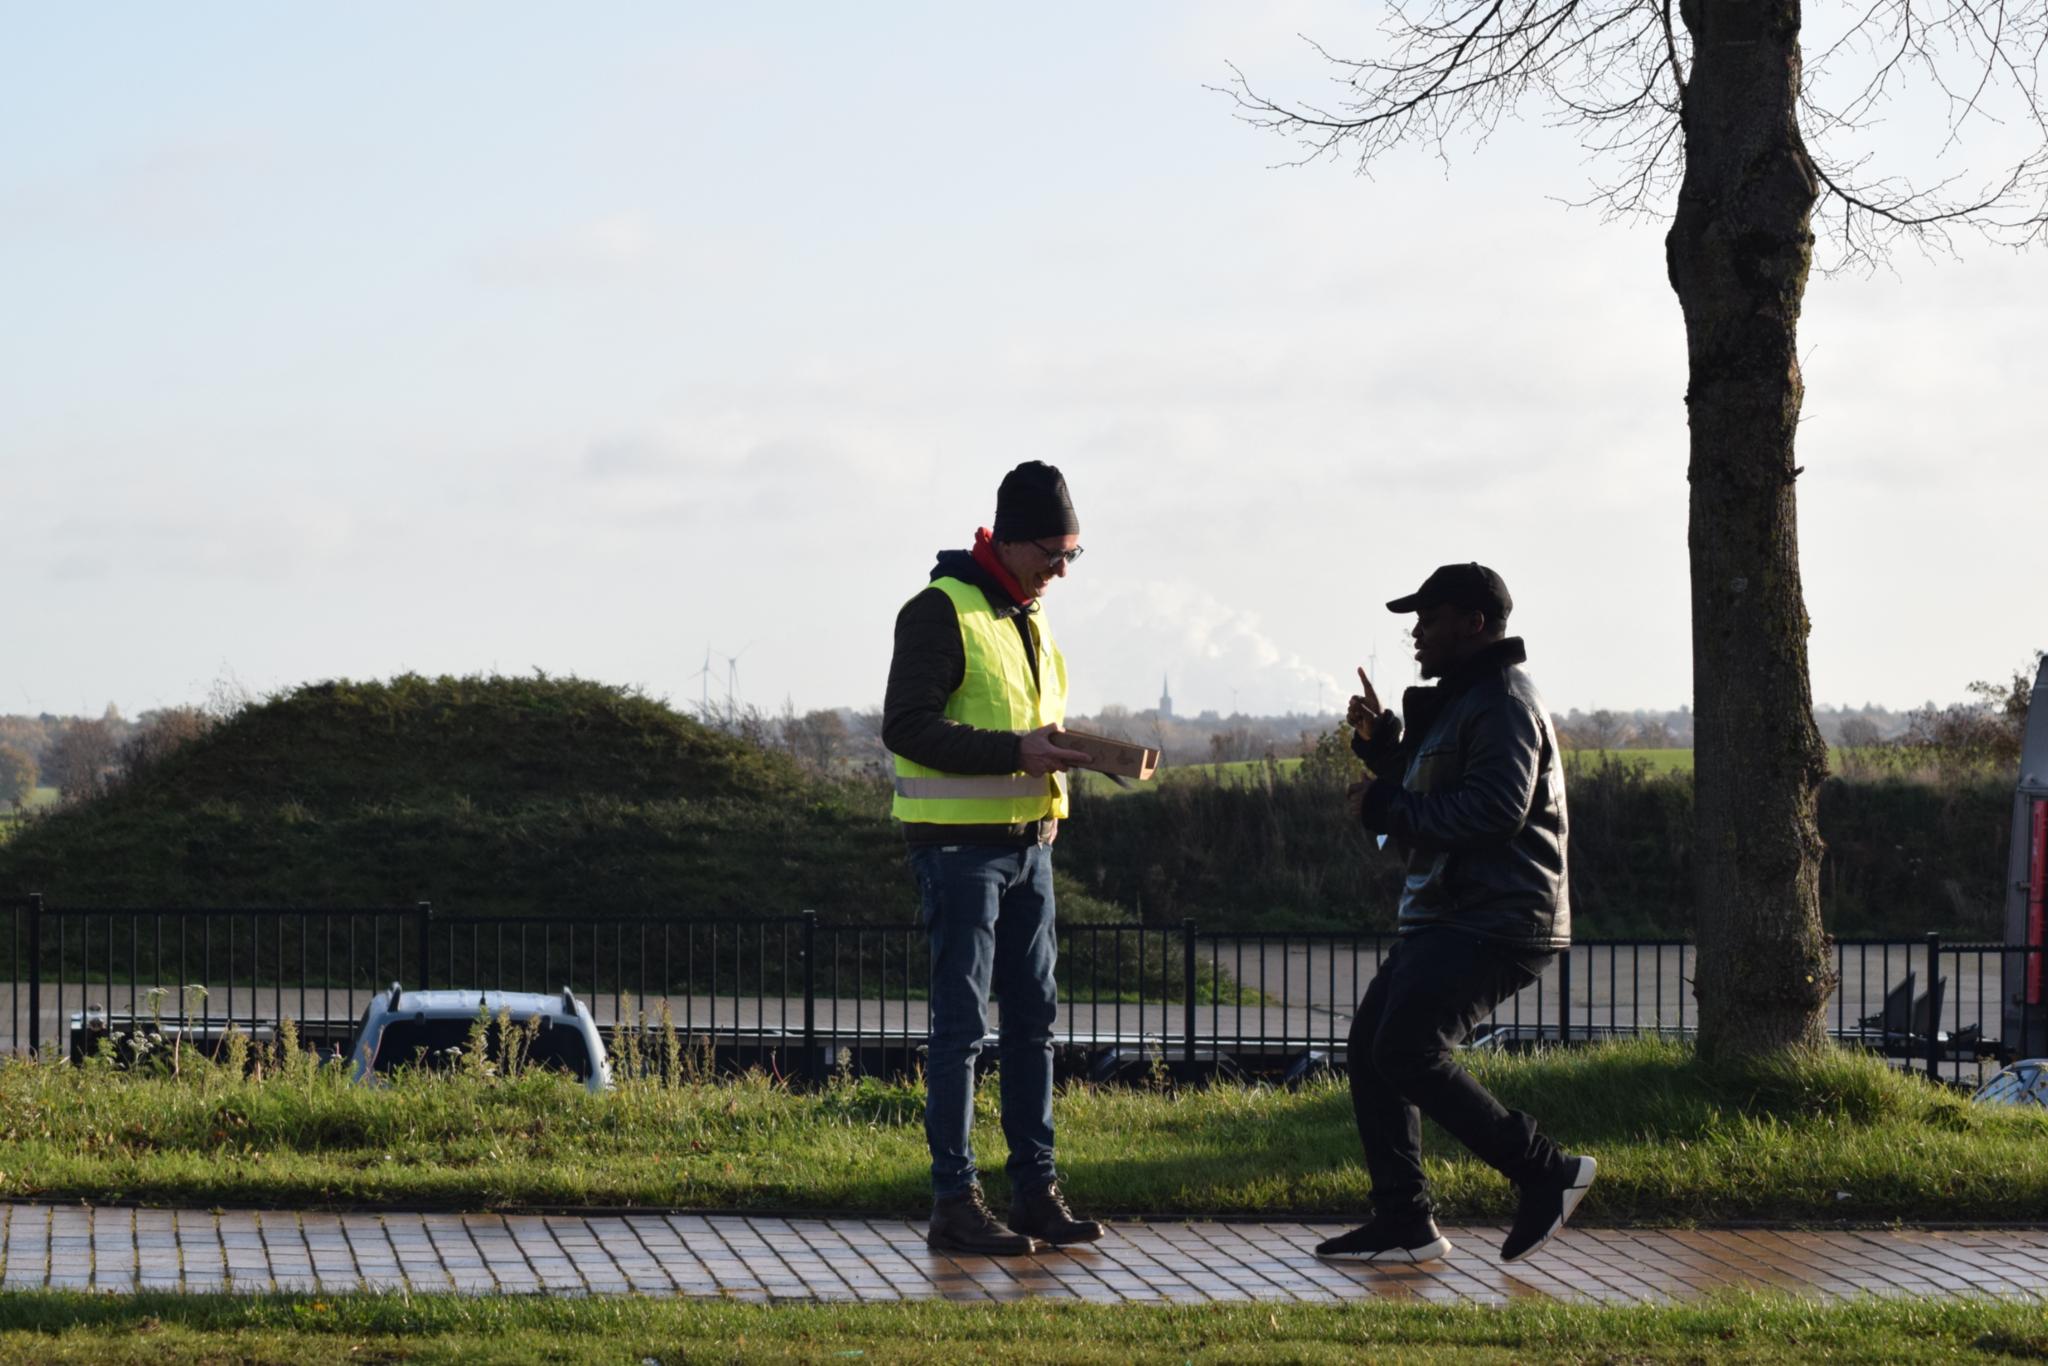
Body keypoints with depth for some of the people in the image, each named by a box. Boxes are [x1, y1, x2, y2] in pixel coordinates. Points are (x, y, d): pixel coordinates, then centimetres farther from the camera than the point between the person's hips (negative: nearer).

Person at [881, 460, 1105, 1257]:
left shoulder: (1029, 618, 16)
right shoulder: (943, 611, -12)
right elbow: (906, 727, -20)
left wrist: (1063, 751, 4)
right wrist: (1016, 752, -26)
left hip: (1027, 843, 9)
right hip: (959, 845, -8)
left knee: (1033, 1018, 9)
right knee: (961, 1025, -6)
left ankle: (1036, 1188, 16)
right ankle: (954, 1202, -4)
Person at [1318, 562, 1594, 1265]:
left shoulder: (1503, 702, -13)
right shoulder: (1461, 700, 21)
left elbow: (1497, 809, -25)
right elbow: (1431, 793, 28)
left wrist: (1387, 807, -17)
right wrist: (1381, 740, 12)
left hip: (1493, 924, -11)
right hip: (1445, 917, 11)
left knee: (1408, 1053, -18)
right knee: (1372, 1048, 7)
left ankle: (1545, 1172, -11)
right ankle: (1402, 1222, 8)